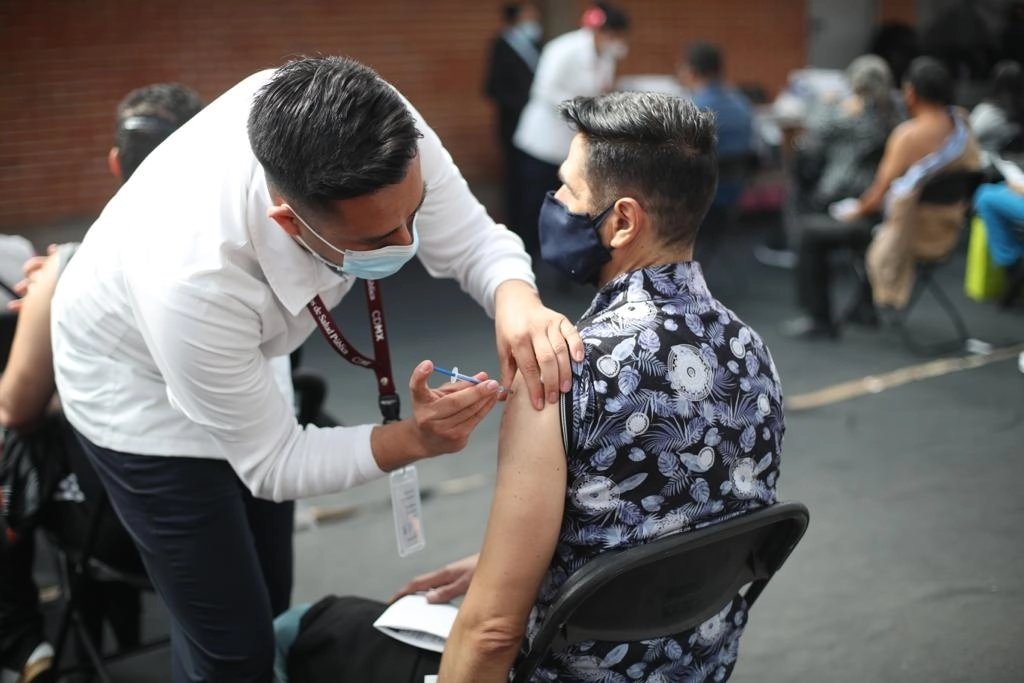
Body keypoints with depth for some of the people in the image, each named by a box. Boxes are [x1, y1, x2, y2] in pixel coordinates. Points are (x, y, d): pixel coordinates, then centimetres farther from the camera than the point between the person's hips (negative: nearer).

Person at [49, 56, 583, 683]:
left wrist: (516, 300, -41)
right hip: (142, 390, -5)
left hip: (240, 353, 6)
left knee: (269, 580, 23)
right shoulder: (192, 279, -43)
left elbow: (473, 240, -20)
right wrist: (415, 439, -39)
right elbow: (271, 461, -27)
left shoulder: (379, 133, -34)